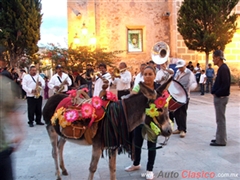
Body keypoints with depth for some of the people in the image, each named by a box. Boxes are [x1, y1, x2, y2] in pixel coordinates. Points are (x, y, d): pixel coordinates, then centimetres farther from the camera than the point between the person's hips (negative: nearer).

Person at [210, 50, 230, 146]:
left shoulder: (223, 69, -17)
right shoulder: (221, 68, 13)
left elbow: (226, 84, -23)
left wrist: (217, 94, -16)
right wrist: (214, 91, 9)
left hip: (221, 97, -10)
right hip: (219, 97, 10)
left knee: (220, 119, -3)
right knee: (220, 119, 16)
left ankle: (221, 141, 5)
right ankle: (220, 138, 26)